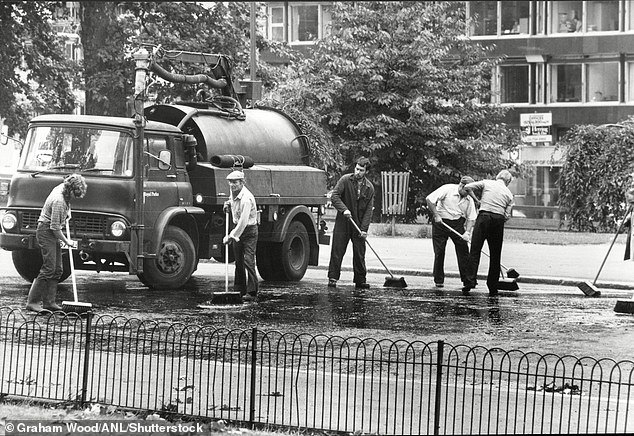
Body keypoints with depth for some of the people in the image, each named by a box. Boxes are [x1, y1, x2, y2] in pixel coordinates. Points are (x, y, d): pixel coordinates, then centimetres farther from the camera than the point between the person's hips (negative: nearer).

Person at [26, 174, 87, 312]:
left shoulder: (62, 188, 3)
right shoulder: (58, 201, -25)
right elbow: (55, 227, -22)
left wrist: (67, 211, 17)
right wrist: (67, 241, -12)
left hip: (52, 233, 10)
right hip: (46, 232, -10)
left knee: (57, 270, 8)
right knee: (48, 269, -13)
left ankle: (49, 302, 9)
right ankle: (32, 302, -12)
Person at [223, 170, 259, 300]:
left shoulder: (246, 198, -25)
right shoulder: (233, 194, 4)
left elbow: (243, 221, -27)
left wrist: (231, 236, -25)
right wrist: (228, 207, 4)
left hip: (249, 230, -9)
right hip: (238, 229, 9)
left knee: (248, 260, -14)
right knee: (238, 261, 11)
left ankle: (252, 292, -13)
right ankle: (239, 290, 18)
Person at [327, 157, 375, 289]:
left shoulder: (369, 188, 1)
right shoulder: (345, 180, -5)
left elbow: (369, 210, -1)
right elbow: (334, 196, -9)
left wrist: (364, 229, -10)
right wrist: (344, 209, -24)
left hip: (359, 224, 2)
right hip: (342, 222, -2)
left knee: (359, 253, 3)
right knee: (337, 250, -2)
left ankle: (360, 280, 12)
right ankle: (332, 278, 3)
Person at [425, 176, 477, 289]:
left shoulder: (469, 200, 0)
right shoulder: (447, 189, -14)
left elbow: (471, 218, 1)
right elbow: (429, 199, -16)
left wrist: (467, 232, -16)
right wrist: (436, 215, -19)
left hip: (457, 224, 3)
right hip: (441, 222, -3)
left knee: (463, 251, -5)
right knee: (439, 252, -2)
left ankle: (467, 280, 0)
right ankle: (439, 280, 9)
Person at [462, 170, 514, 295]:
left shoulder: (487, 183, 11)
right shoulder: (509, 194, 16)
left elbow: (467, 187, 4)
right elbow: (507, 215, 10)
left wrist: (476, 200, 15)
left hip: (484, 216, -2)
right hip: (499, 220, 2)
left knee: (475, 251, -3)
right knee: (495, 255, 10)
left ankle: (470, 281, -16)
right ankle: (493, 287, 11)